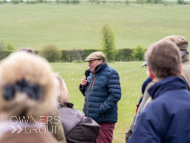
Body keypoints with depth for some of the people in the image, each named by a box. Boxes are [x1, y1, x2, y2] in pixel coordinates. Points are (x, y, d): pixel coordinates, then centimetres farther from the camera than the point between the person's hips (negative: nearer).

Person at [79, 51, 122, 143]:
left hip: (104, 121, -8)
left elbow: (115, 95, -18)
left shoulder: (110, 73, -10)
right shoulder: (91, 74, 16)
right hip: (90, 118, 8)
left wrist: (101, 109, -21)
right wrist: (83, 86, 4)